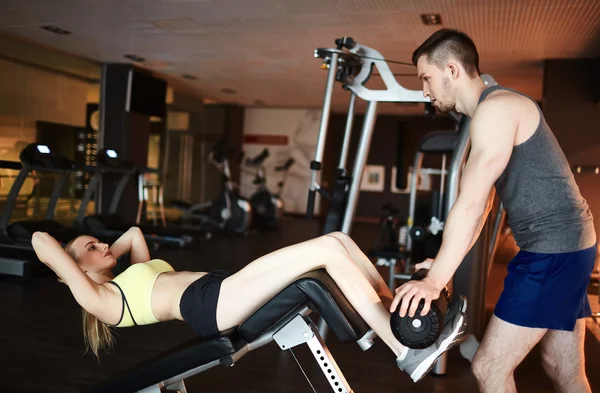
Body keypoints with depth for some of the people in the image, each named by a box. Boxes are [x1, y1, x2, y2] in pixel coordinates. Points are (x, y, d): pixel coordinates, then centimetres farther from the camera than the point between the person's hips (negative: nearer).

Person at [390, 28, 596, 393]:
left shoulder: (496, 107, -16)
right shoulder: (496, 110, 17)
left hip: (553, 250, -10)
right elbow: (481, 205, 16)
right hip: (566, 247, 10)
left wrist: (435, 281, -21)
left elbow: (469, 205, -23)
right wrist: (444, 265, 13)